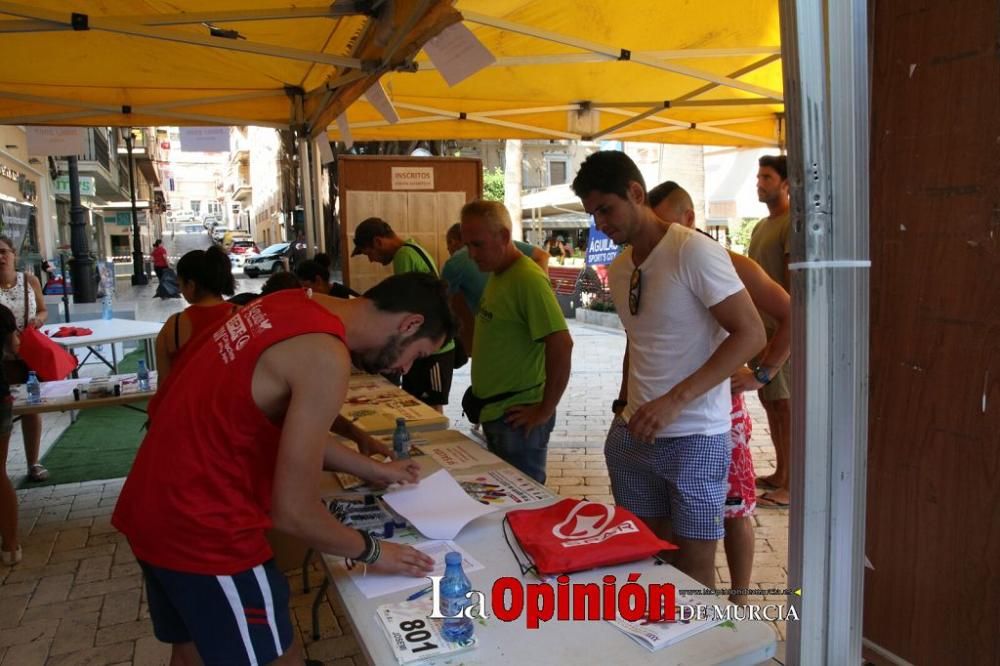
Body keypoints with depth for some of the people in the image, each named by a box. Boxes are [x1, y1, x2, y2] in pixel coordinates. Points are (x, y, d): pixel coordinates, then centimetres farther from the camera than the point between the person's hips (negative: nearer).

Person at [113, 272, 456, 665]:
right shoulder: (326, 358, -24)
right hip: (201, 527, -9)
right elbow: (293, 512, -21)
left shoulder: (295, 306, 2)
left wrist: (373, 470, 20)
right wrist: (371, 551, -5)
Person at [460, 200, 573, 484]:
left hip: (518, 419, -9)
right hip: (494, 413, 9)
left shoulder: (528, 279, -19)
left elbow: (561, 345, -26)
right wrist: (483, 389, 15)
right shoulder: (496, 275, 10)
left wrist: (545, 410, -19)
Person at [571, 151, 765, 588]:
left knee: (694, 571, 2)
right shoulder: (618, 269, 10)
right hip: (635, 435, 7)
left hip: (695, 437, -6)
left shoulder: (694, 252, -13)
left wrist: (676, 399, -23)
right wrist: (625, 406, 11)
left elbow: (751, 333, -17)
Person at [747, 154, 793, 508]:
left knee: (784, 404, -4)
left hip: (780, 328, -9)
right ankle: (780, 474, 25)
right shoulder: (761, 226, 18)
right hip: (760, 326, 9)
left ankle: (789, 486, 5)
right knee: (770, 401, 14)